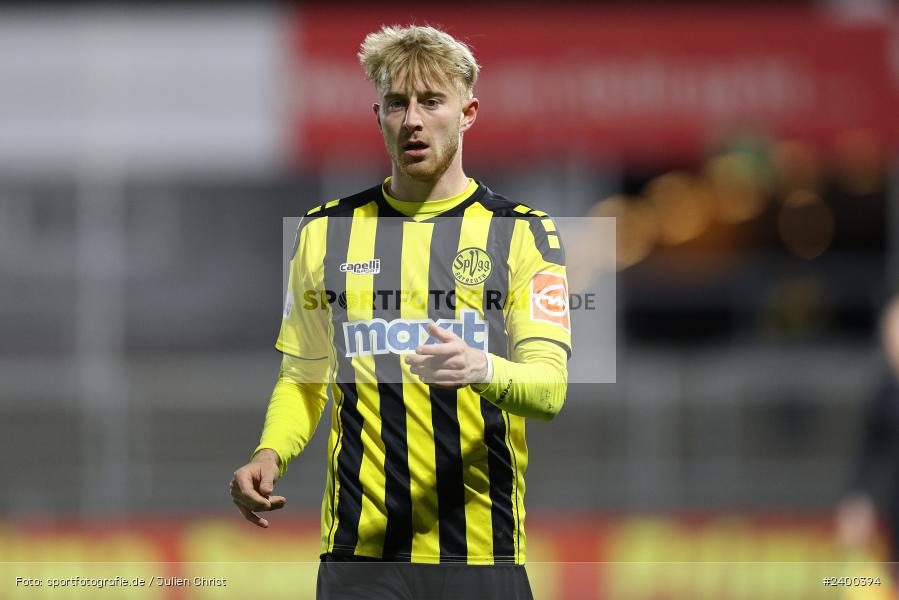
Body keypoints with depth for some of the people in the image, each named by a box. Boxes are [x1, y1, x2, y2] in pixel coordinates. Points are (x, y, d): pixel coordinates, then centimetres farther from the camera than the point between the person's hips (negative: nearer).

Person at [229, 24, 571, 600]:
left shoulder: (523, 233, 3)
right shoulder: (326, 233, 11)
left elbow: (550, 388, -8)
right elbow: (303, 379, 19)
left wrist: (484, 370, -30)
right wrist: (270, 454, -1)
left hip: (484, 552, -1)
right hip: (360, 549, 1)